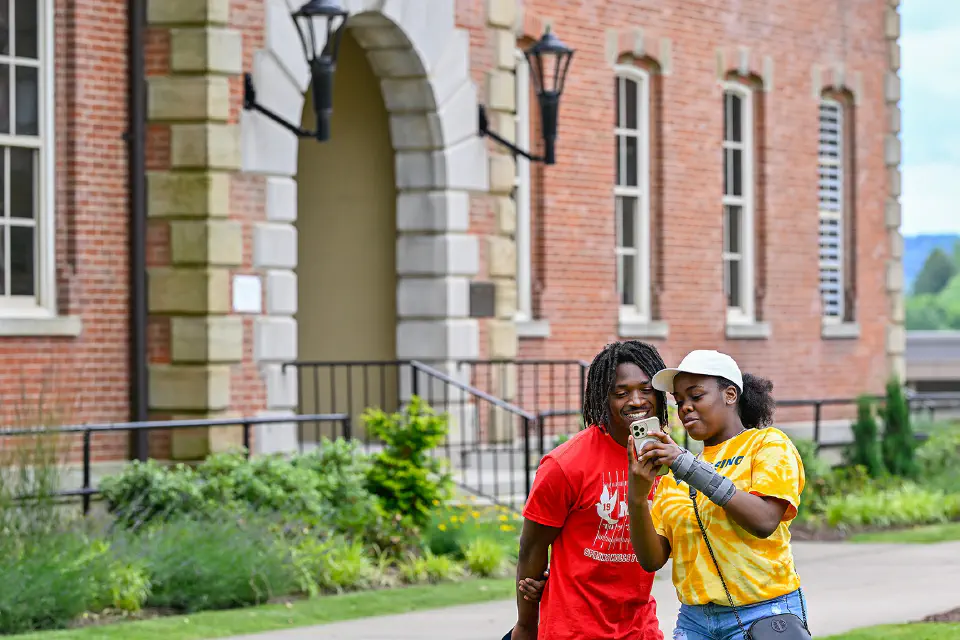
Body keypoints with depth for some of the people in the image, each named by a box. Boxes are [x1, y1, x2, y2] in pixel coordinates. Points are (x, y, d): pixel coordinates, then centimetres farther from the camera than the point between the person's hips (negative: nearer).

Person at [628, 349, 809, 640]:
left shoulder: (768, 443, 1)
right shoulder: (674, 476, 12)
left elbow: (764, 521, -16)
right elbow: (652, 559, 5)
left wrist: (689, 466, -17)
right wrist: (637, 498, -12)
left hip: (762, 615, -4)